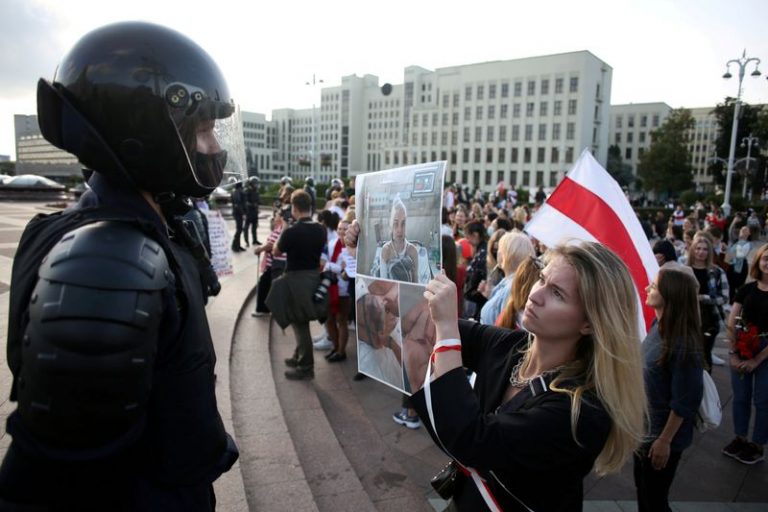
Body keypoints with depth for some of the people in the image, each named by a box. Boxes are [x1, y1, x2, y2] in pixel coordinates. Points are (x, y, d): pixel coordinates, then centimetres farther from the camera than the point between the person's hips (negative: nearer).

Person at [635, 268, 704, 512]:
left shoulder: (683, 344, -28)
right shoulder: (658, 326, -4)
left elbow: (684, 403, -23)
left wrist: (664, 441, -17)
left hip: (661, 435, -7)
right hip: (644, 427, 7)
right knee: (642, 488, 25)